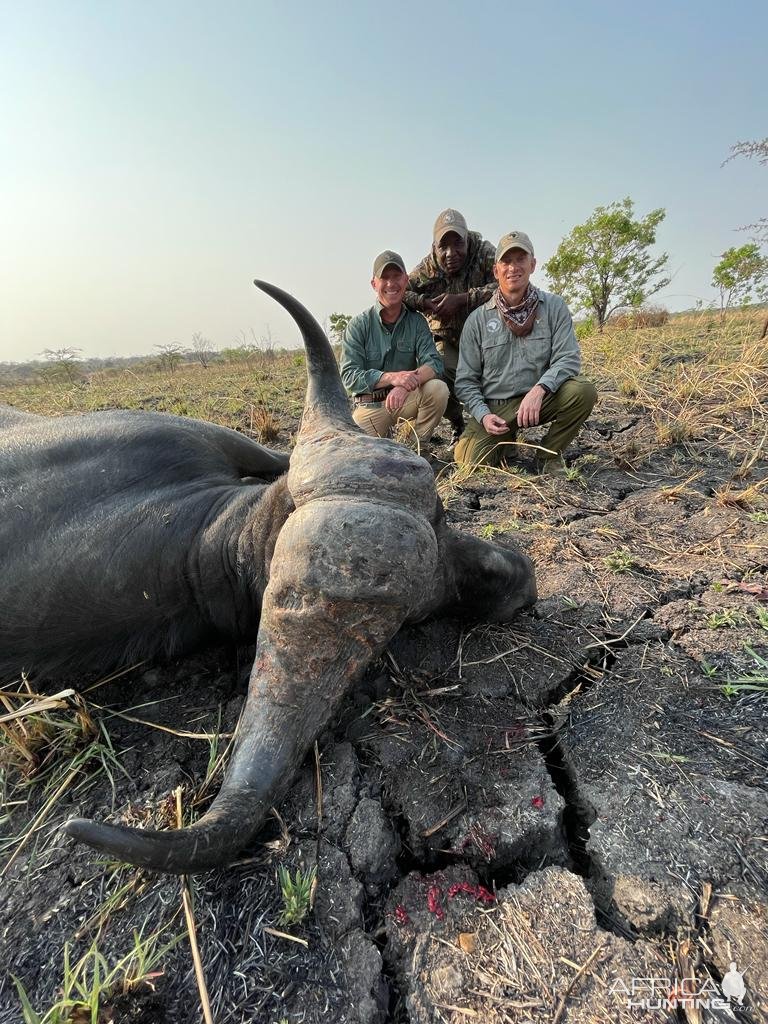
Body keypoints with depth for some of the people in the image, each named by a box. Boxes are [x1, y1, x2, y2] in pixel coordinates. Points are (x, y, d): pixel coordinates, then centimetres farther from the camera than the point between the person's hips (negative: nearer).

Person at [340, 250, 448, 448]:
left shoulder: (416, 322, 1)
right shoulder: (359, 324, -5)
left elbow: (434, 364, -11)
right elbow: (349, 376, -14)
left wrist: (406, 384, -33)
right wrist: (392, 377, -31)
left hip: (405, 400, 2)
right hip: (369, 406, -2)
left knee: (438, 389, -26)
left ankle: (418, 448, -6)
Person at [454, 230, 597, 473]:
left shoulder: (554, 307, 1)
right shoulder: (478, 319, 1)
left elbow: (568, 359, -9)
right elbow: (465, 380, 0)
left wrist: (539, 390, -28)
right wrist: (483, 415, -16)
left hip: (539, 400, 1)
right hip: (493, 407, -1)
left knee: (583, 391, -28)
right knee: (469, 461, -25)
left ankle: (550, 455, -2)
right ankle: (505, 439, 14)